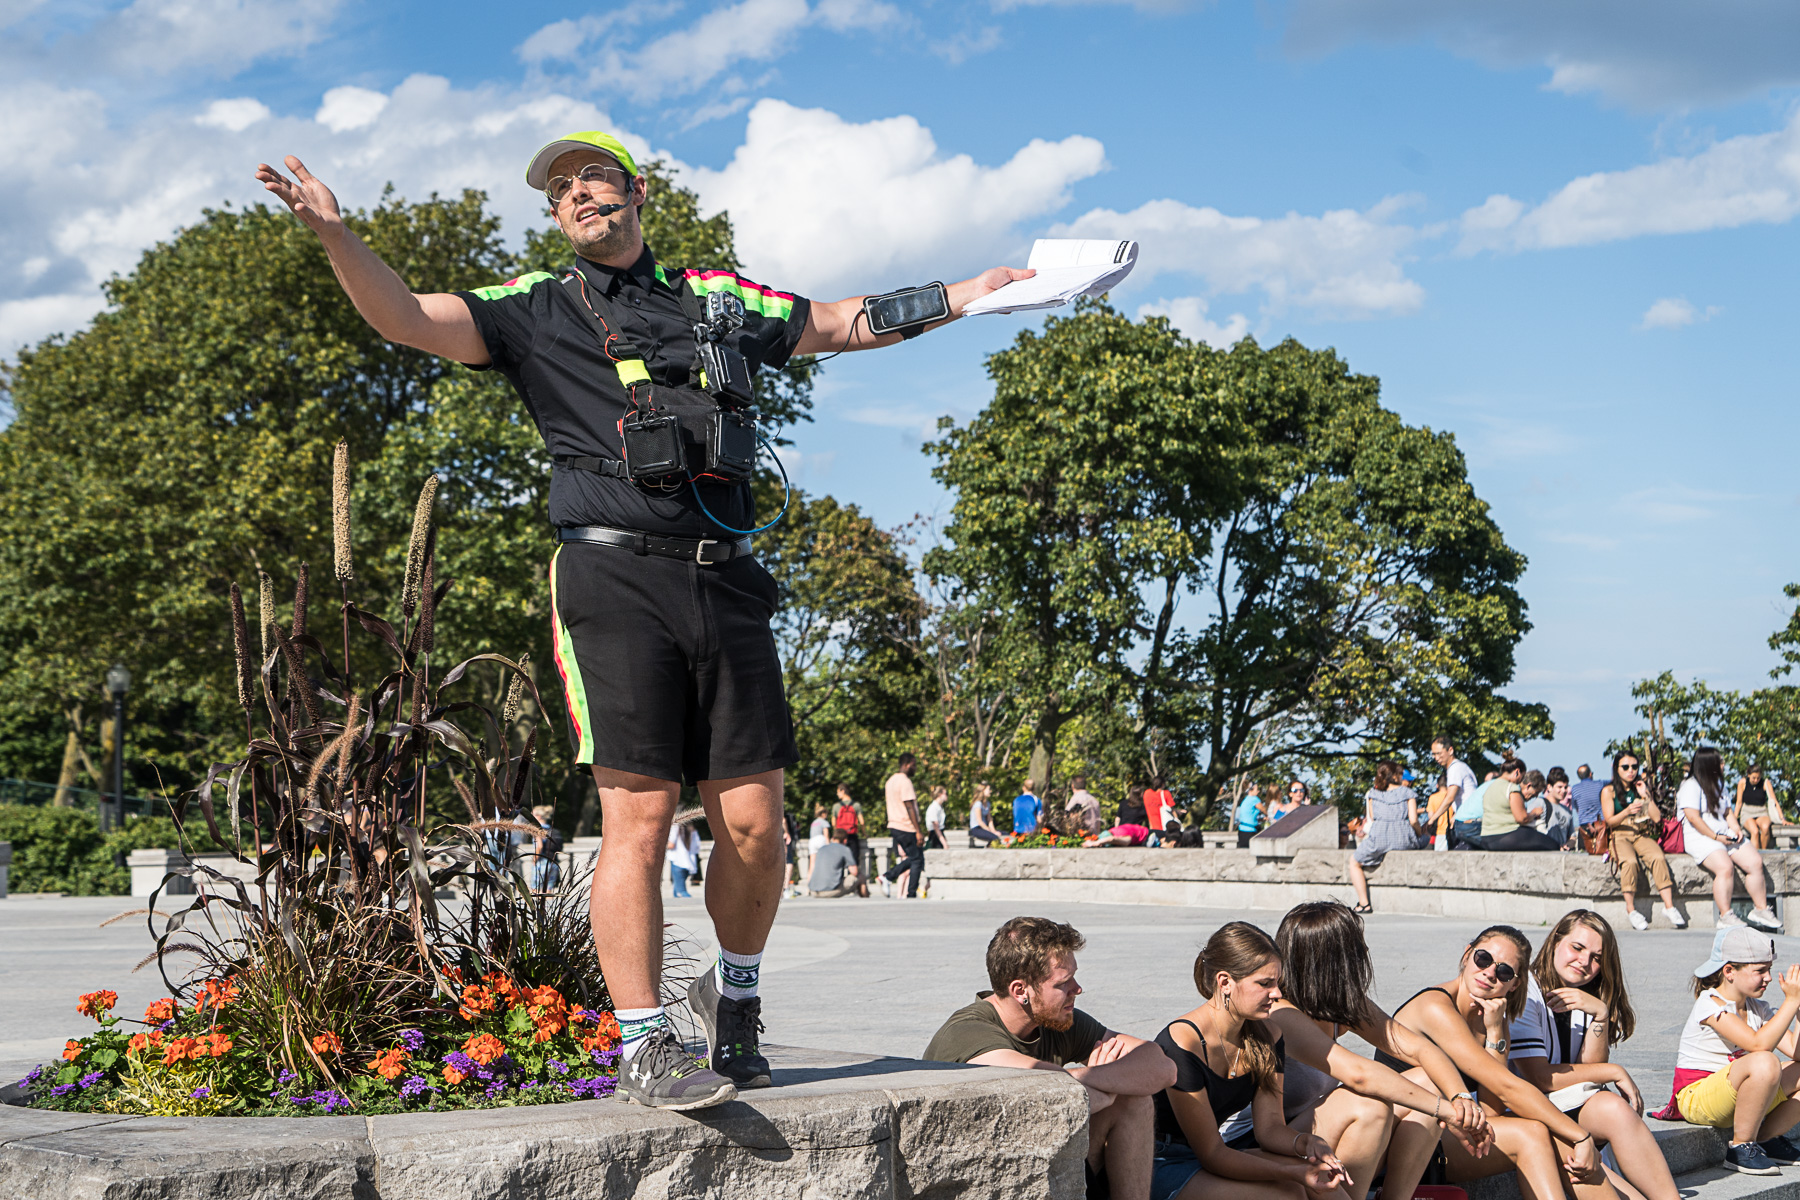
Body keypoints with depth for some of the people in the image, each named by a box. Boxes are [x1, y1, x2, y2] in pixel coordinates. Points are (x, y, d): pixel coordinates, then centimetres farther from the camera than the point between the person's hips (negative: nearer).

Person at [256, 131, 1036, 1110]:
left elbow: (844, 324, 33)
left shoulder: (717, 296, 21)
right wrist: (335, 235, -16)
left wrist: (977, 290, 34)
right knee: (639, 814, -8)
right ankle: (642, 1048, -1)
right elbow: (406, 318, 0)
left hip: (725, 579, 3)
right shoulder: (538, 309, 11)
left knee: (753, 818, 1)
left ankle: (734, 995, 25)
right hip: (617, 578, -3)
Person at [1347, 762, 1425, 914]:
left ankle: (1364, 903, 7)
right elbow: (1413, 820, 0)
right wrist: (1421, 833, 17)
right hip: (1404, 839, 1)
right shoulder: (1408, 793, 8)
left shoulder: (1373, 794, 12)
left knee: (1354, 862, 21)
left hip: (1378, 837, -1)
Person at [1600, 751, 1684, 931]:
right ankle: (1630, 909, -27)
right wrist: (1627, 811, -21)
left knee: (1659, 858, -30)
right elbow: (1609, 821, -4)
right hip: (1620, 835, -3)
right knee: (1630, 861, -36)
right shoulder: (1609, 791, 6)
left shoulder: (1641, 788, 16)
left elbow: (1657, 818, 7)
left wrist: (1646, 796, -2)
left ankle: (1669, 906, -31)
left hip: (1643, 835, 3)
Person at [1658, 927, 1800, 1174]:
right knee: (1765, 1064, -35)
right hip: (1696, 1097, -9)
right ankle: (1741, 1147, -18)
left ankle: (1765, 1138, 7)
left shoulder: (1758, 1008, 8)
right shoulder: (1711, 1004, -18)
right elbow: (1759, 1044, -31)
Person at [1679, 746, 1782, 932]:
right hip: (1700, 838, -8)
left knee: (1755, 861, -12)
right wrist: (1716, 837, -17)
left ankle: (1761, 910, -4)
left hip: (1724, 834, 8)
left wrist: (1736, 829, 2)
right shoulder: (1691, 786, -8)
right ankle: (1725, 916, -26)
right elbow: (1693, 817, -17)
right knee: (1725, 867, -33)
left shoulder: (1718, 784, 20)